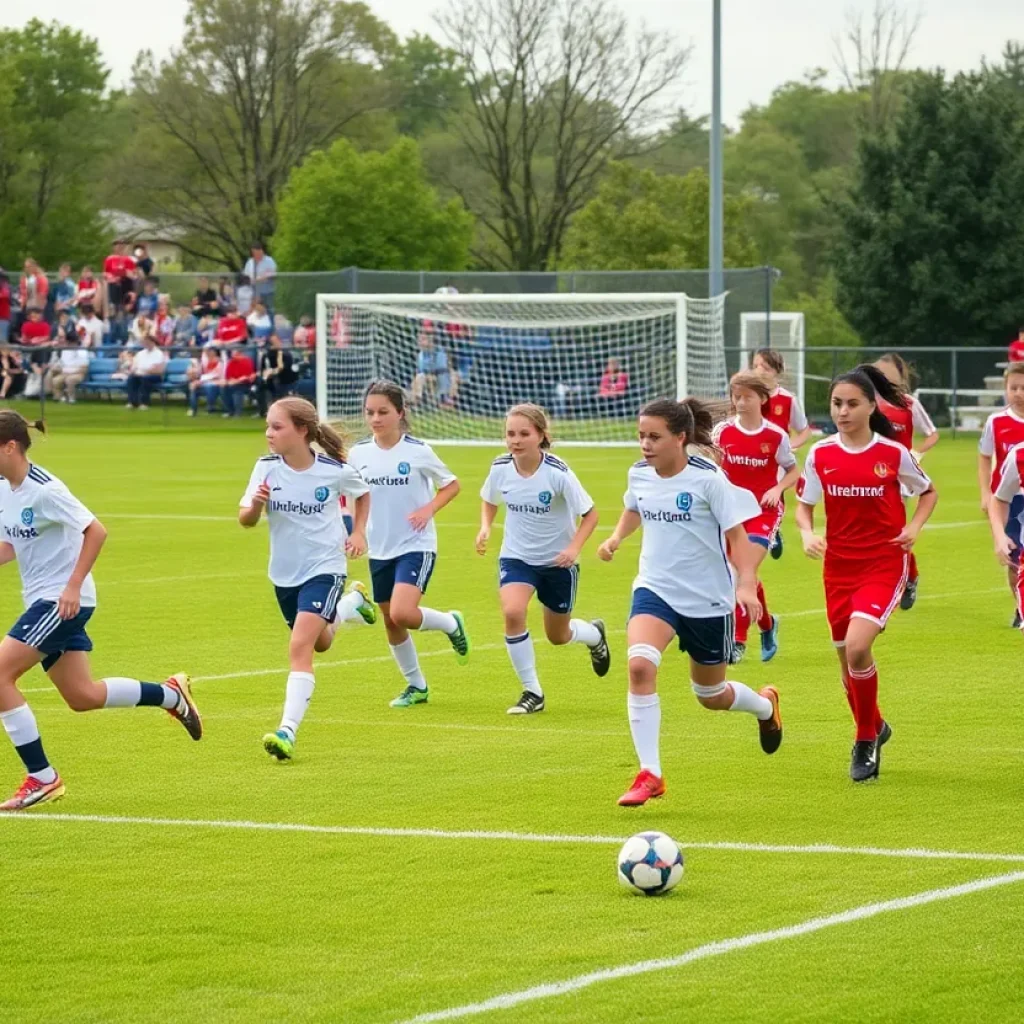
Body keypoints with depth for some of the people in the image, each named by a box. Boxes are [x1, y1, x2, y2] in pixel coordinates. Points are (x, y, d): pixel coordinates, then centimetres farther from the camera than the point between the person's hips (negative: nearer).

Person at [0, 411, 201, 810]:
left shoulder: (43, 490, -20)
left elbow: (95, 532, -20)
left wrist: (73, 587, -22)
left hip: (63, 601, -9)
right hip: (41, 600, 9)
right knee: (82, 696, 13)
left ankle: (42, 778, -9)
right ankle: (171, 694, 31)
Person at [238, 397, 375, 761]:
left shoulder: (335, 470, -15)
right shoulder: (266, 468, -10)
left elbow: (363, 494, 7)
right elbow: (245, 521, -12)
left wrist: (358, 532, -4)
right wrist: (256, 505, -33)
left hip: (324, 567, -5)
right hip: (284, 572, 5)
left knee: (300, 646, -19)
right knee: (320, 643, 24)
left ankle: (288, 731, -23)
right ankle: (353, 601, 56)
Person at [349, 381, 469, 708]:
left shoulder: (418, 451, -10)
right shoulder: (359, 454, 0)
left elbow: (451, 484, 2)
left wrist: (428, 509, -14)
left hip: (416, 546, -5)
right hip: (380, 549, 5)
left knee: (402, 613, -23)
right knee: (391, 623, 10)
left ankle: (450, 623, 8)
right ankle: (416, 685, 29)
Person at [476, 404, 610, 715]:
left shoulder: (558, 473, -22)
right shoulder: (500, 468, -12)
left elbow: (589, 514, -11)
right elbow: (489, 500, 12)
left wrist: (574, 548, -25)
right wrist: (485, 527, -6)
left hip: (557, 561, -2)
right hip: (516, 557, 2)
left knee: (558, 636, 13)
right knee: (512, 612, -27)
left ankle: (594, 634, 52)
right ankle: (532, 692, -11)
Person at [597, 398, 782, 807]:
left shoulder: (708, 478, -17)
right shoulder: (639, 474, -1)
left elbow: (737, 534, -15)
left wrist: (746, 585, -28)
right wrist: (616, 537, 6)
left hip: (707, 599, -3)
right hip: (655, 589, 3)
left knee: (711, 696, 13)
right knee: (639, 663, -27)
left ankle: (765, 705, 52)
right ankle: (649, 774, -22)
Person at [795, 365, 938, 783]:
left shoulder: (894, 454, -7)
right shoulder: (820, 455, -1)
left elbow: (928, 492, 9)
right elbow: (804, 505, 9)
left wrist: (914, 528, -8)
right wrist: (807, 534, -12)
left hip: (884, 563, -4)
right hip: (838, 564, 4)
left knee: (857, 647, -22)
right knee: (847, 656, 11)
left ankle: (866, 740, -3)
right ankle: (874, 727, 38)